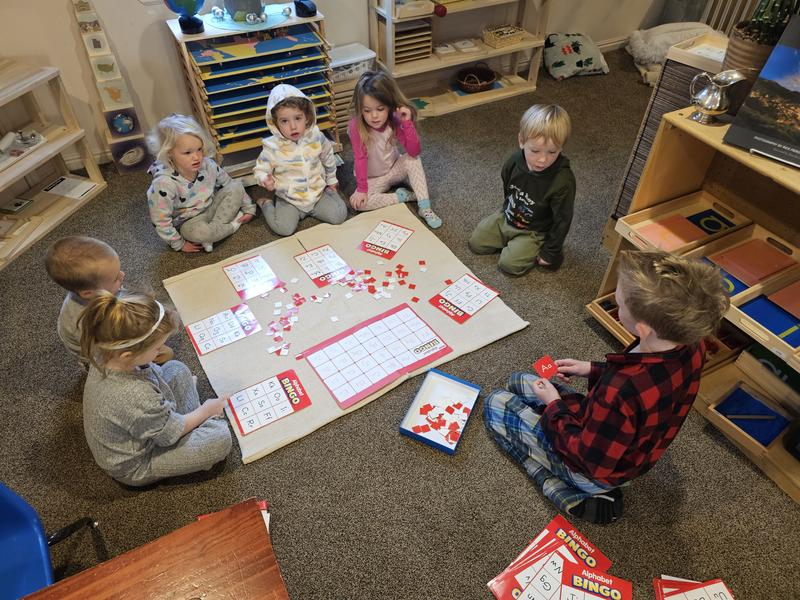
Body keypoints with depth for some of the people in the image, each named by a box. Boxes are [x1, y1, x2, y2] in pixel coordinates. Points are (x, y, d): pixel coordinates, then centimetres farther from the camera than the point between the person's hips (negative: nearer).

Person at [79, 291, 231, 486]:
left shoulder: (106, 353, -22)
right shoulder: (134, 398, -44)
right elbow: (171, 433, -24)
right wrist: (206, 410, -6)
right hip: (134, 466, -7)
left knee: (177, 369, 6)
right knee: (221, 438, -19)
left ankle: (195, 423, 12)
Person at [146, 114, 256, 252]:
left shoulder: (207, 165, -15)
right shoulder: (164, 184, -29)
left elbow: (230, 184, 4)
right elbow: (161, 222, -21)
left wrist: (249, 208, 5)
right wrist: (179, 245, -14)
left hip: (212, 208, 5)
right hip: (189, 222, -5)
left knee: (236, 187, -12)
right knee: (196, 232, -39)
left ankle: (215, 227, -17)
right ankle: (234, 223, -10)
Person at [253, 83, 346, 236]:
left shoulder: (317, 138, -10)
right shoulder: (272, 147, -18)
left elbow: (328, 159, 9)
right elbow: (260, 169, -6)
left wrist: (331, 180, 20)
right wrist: (266, 180, -29)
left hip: (317, 193, 2)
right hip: (288, 199, -2)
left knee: (339, 216, -9)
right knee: (284, 228, -20)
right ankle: (266, 205, 11)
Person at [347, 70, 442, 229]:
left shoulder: (395, 121, -18)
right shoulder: (356, 126, -25)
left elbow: (414, 152, -25)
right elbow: (360, 159, -23)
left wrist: (407, 122, -34)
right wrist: (361, 189, -27)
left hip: (394, 168, 2)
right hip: (373, 178, -2)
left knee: (413, 160, -27)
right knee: (358, 202, -29)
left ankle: (424, 207, -23)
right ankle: (401, 196, -13)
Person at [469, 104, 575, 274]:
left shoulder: (563, 181, -33)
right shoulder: (515, 160, -19)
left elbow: (562, 220, -21)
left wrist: (550, 252, -15)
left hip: (534, 231, -5)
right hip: (507, 217, 5)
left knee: (509, 263, -17)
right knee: (476, 243, 7)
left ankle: (536, 250, 8)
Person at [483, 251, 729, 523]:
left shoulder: (621, 393, -45)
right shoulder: (691, 346, -21)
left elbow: (592, 463, -27)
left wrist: (553, 406, -15)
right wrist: (593, 370, -2)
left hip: (597, 470, -7)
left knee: (495, 403, 7)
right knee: (518, 381, 18)